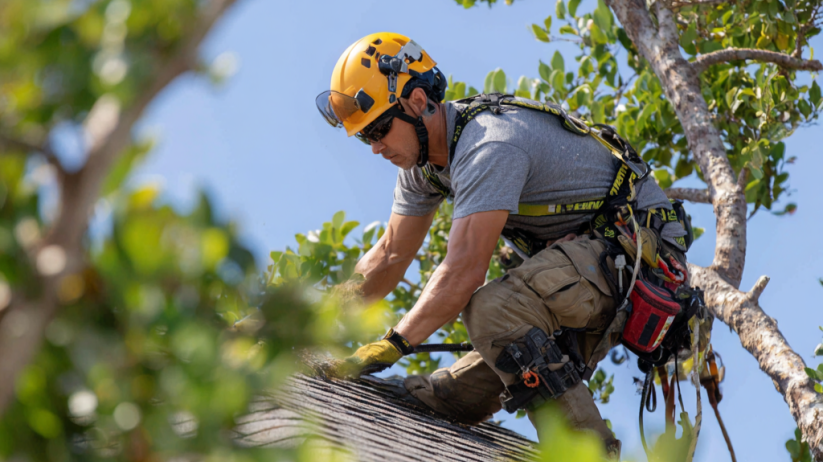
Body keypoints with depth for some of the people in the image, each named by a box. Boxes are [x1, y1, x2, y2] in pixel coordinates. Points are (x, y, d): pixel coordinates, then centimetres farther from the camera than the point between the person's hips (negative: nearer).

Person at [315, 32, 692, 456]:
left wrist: (390, 347, -35)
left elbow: (465, 269, -33)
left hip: (634, 246, -11)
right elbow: (390, 256, 12)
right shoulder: (423, 155, 5)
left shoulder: (489, 146, -26)